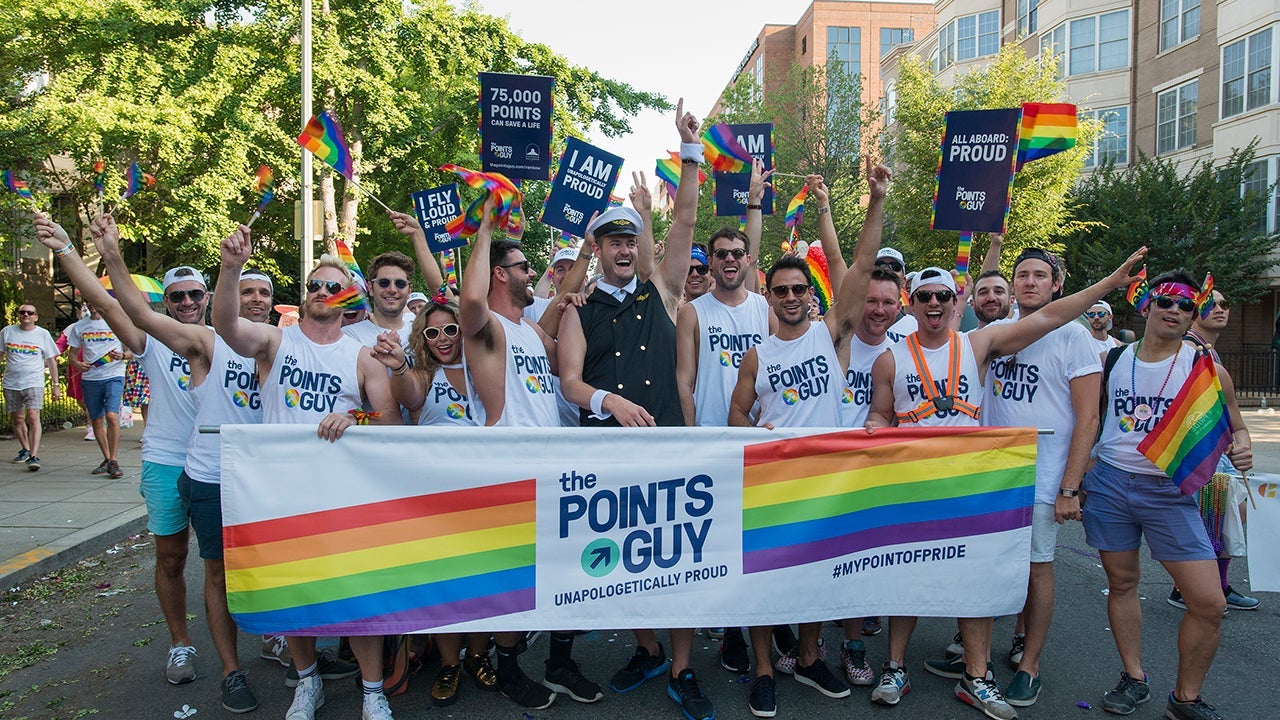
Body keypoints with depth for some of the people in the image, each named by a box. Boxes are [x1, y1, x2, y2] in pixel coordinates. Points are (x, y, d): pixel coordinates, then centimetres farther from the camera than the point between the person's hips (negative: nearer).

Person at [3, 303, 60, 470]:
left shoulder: (43, 334, 4)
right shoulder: (7, 331, 8)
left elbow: (51, 360, 7)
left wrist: (56, 384, 4)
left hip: (34, 382, -3)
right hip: (11, 383, 3)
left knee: (33, 417, -15)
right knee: (17, 419, 11)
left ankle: (34, 456, -19)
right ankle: (25, 449, 31)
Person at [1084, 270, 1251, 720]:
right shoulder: (1111, 361, 5)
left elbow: (1234, 428, 10)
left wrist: (1240, 450, -14)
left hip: (1170, 492, -1)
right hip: (1108, 483, 2)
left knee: (1209, 602, -6)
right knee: (1122, 582, 10)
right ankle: (1134, 679, 27)